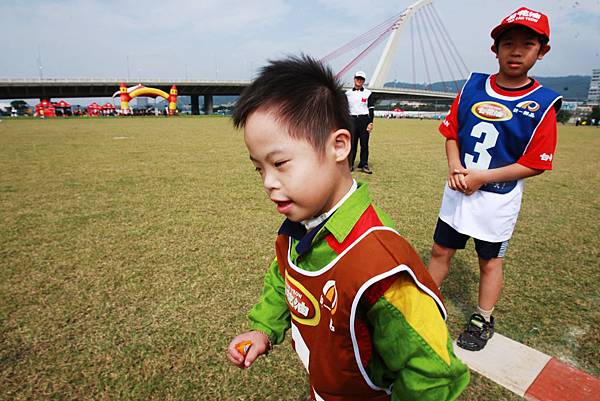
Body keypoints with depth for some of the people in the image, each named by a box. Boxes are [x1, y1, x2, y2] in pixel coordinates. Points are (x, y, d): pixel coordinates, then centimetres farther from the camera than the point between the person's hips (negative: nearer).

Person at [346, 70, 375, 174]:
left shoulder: (368, 93, 6)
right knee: (352, 143, -1)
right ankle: (350, 164, 8)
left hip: (364, 120, 0)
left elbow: (371, 109, 3)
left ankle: (364, 165, 7)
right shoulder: (348, 93, 9)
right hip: (352, 120, 1)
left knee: (364, 144, 0)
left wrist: (370, 123, -5)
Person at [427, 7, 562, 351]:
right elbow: (451, 132, 4)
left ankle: (483, 320, 35)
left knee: (491, 261, 14)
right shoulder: (472, 86, -1)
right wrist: (455, 165, -13)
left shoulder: (542, 104, -11)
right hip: (458, 189, 3)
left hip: (498, 197, -3)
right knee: (441, 249, 14)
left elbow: (535, 163, -12)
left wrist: (482, 177, -20)